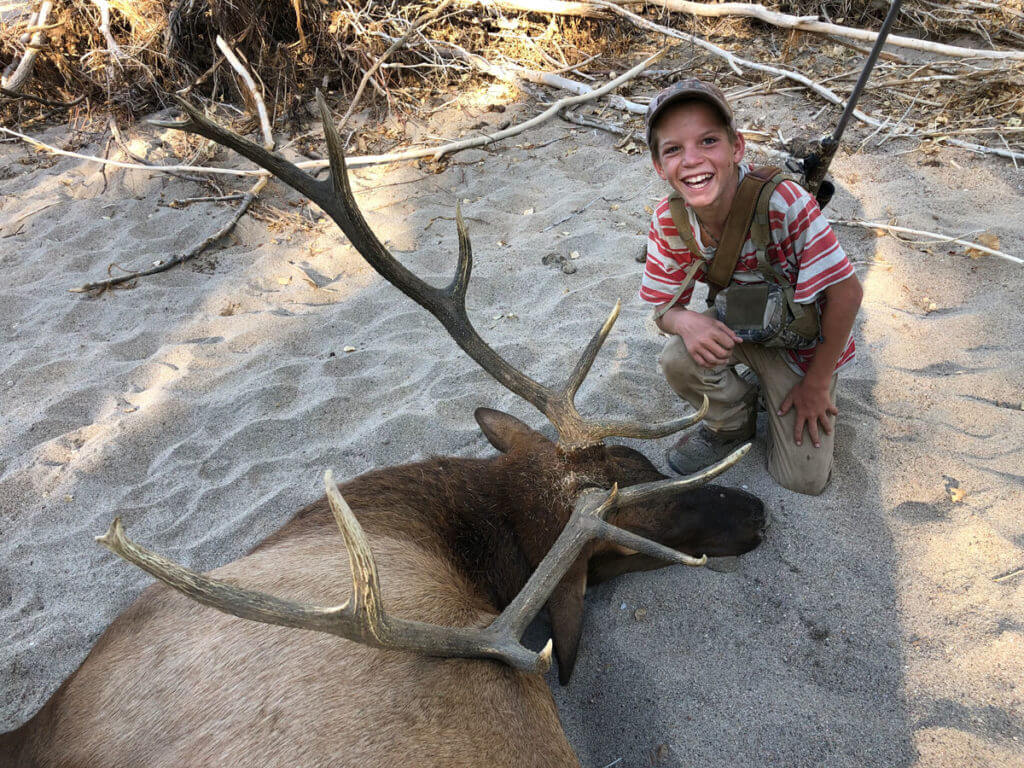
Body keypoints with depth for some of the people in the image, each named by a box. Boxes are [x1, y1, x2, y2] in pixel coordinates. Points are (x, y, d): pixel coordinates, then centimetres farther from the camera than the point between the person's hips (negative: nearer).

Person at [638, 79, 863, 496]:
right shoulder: (669, 223, -21)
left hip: (803, 339, -3)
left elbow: (846, 293, -28)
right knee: (679, 360, -30)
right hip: (737, 328, 3)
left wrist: (816, 384, -18)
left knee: (802, 480, -5)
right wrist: (686, 321, -34)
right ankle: (732, 423, 3)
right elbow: (664, 307, -8)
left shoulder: (783, 203, -35)